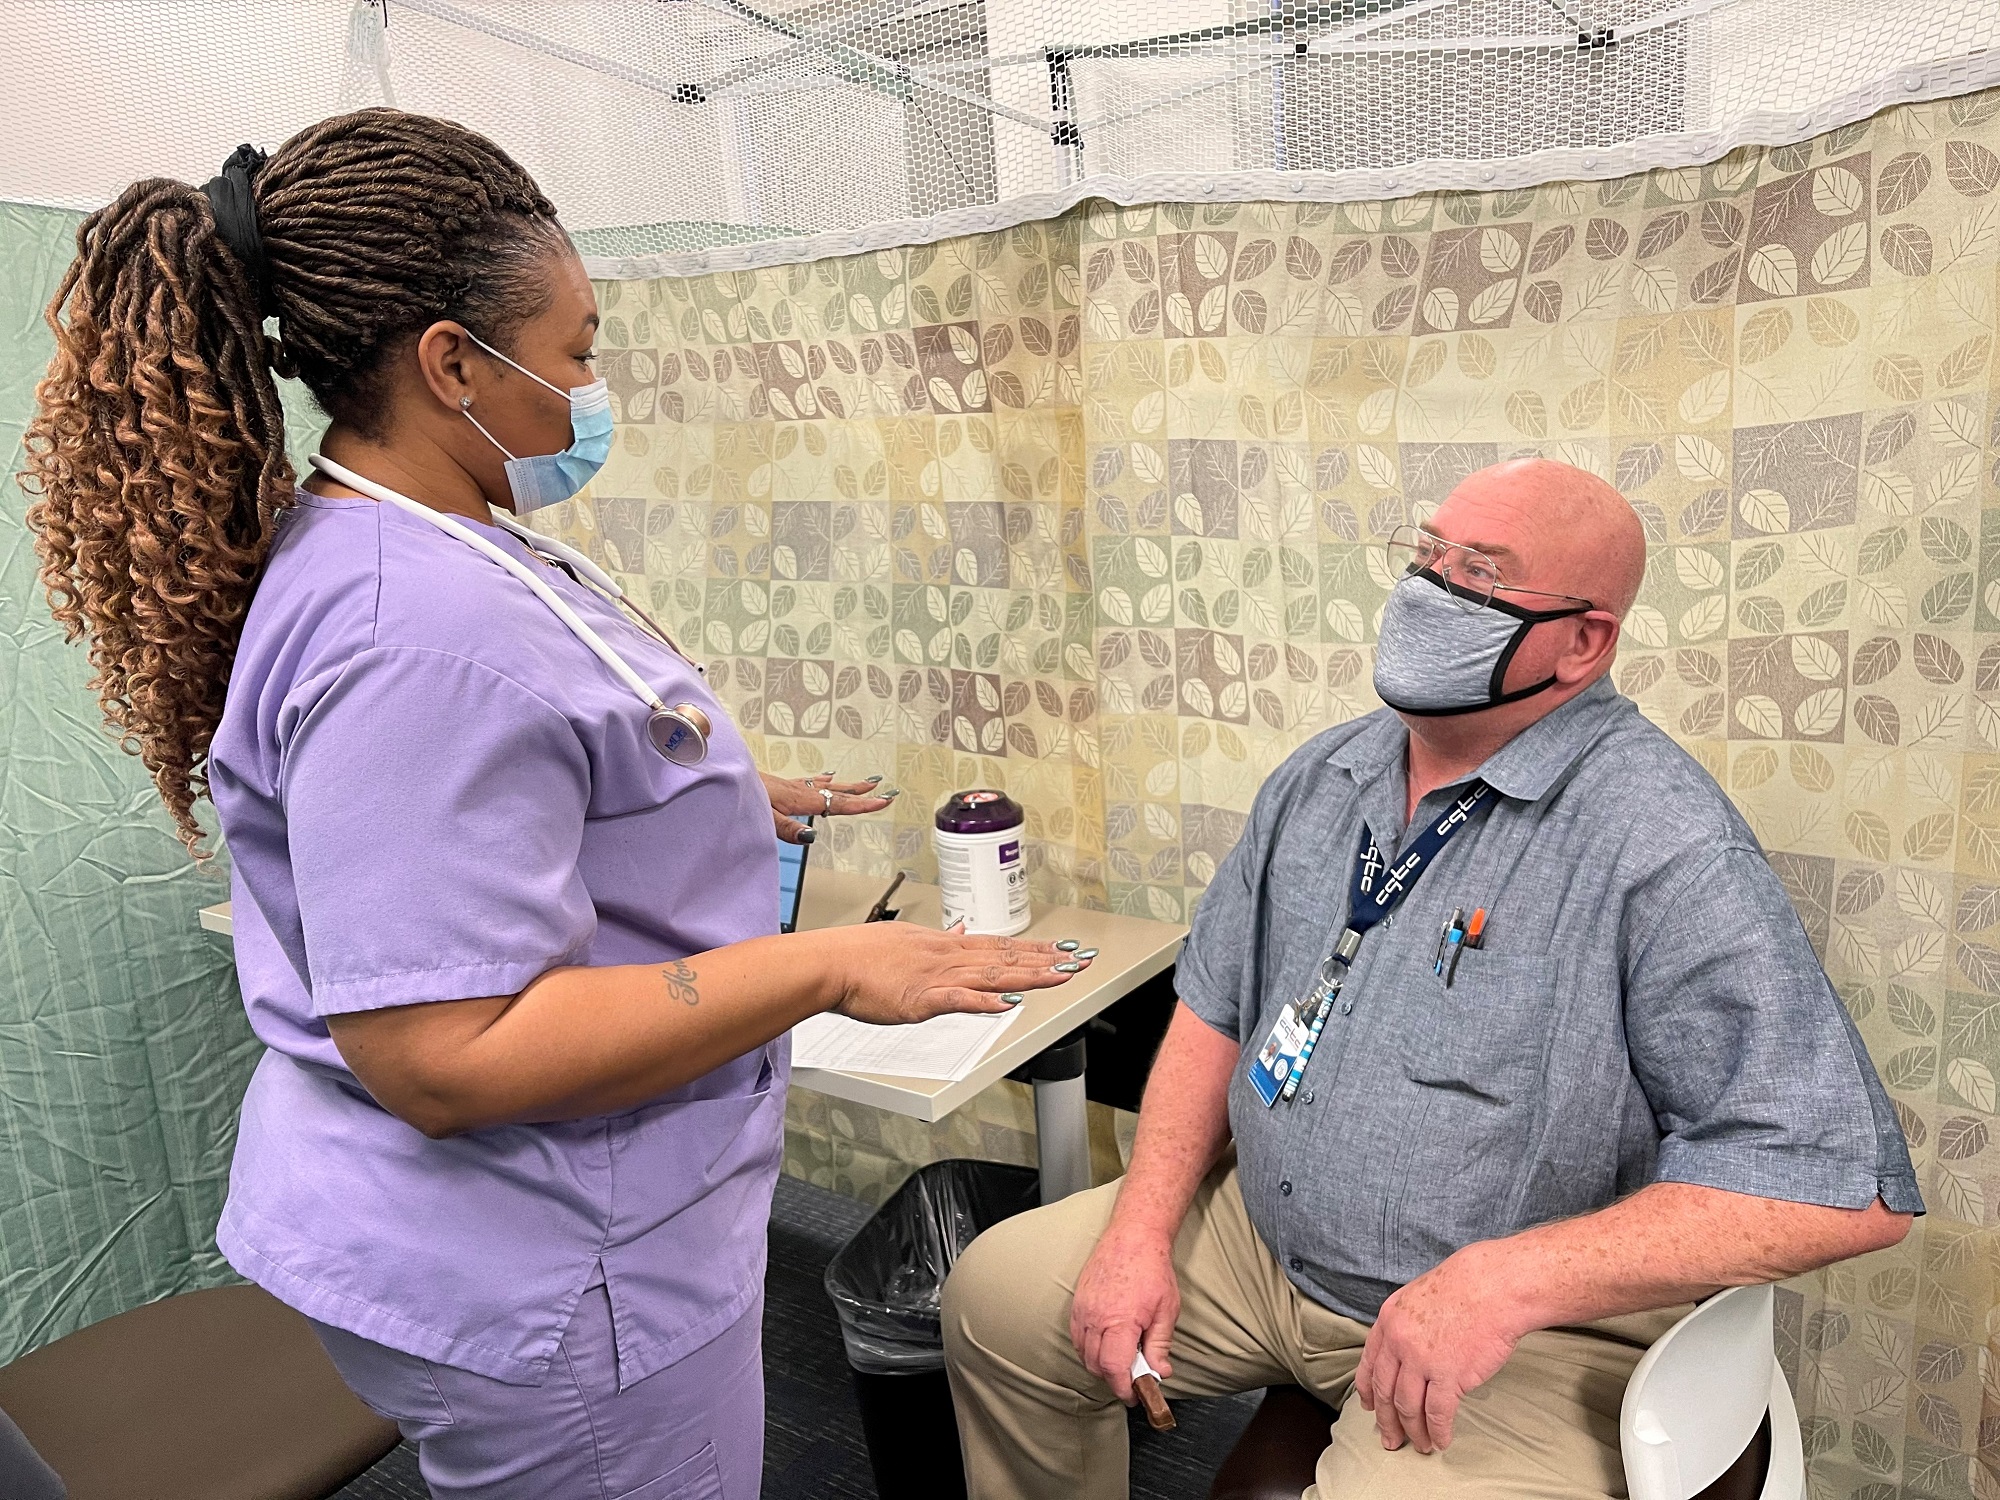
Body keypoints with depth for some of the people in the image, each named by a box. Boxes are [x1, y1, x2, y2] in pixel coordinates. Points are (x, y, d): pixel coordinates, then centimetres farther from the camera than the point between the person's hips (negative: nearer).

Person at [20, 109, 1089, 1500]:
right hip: (545, 1285, -10)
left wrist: (736, 799, 15)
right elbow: (443, 1056, -31)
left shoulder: (434, 551, 3)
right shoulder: (415, 632, -30)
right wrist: (827, 968, -28)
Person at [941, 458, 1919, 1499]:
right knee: (995, 1297, 8)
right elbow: (1216, 1012, 8)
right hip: (1259, 1239, 6)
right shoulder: (1319, 778, 3)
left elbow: (1842, 1179, -24)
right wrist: (1141, 1228, -4)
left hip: (1529, 1333, -6)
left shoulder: (1667, 846, -21)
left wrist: (1507, 1280, -31)